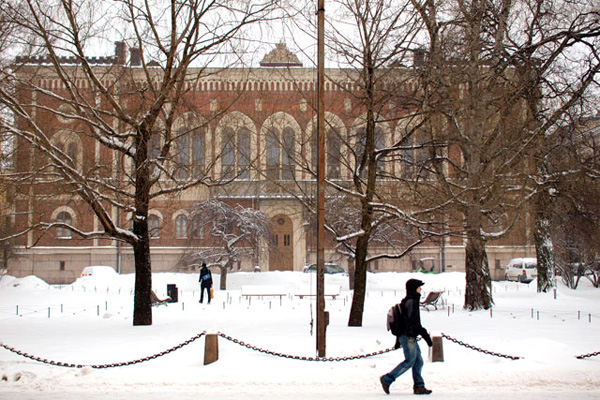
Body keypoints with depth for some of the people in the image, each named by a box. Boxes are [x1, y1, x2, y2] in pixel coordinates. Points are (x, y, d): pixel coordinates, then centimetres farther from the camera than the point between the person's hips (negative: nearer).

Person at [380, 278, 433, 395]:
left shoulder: (406, 301, 17)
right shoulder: (411, 302, -15)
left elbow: (402, 320, 21)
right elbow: (413, 321, -23)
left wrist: (398, 339, 25)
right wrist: (425, 334, -21)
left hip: (410, 337, 10)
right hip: (408, 336, -10)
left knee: (418, 361, 9)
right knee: (409, 361, -7)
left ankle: (419, 386, 10)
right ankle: (386, 379, -3)